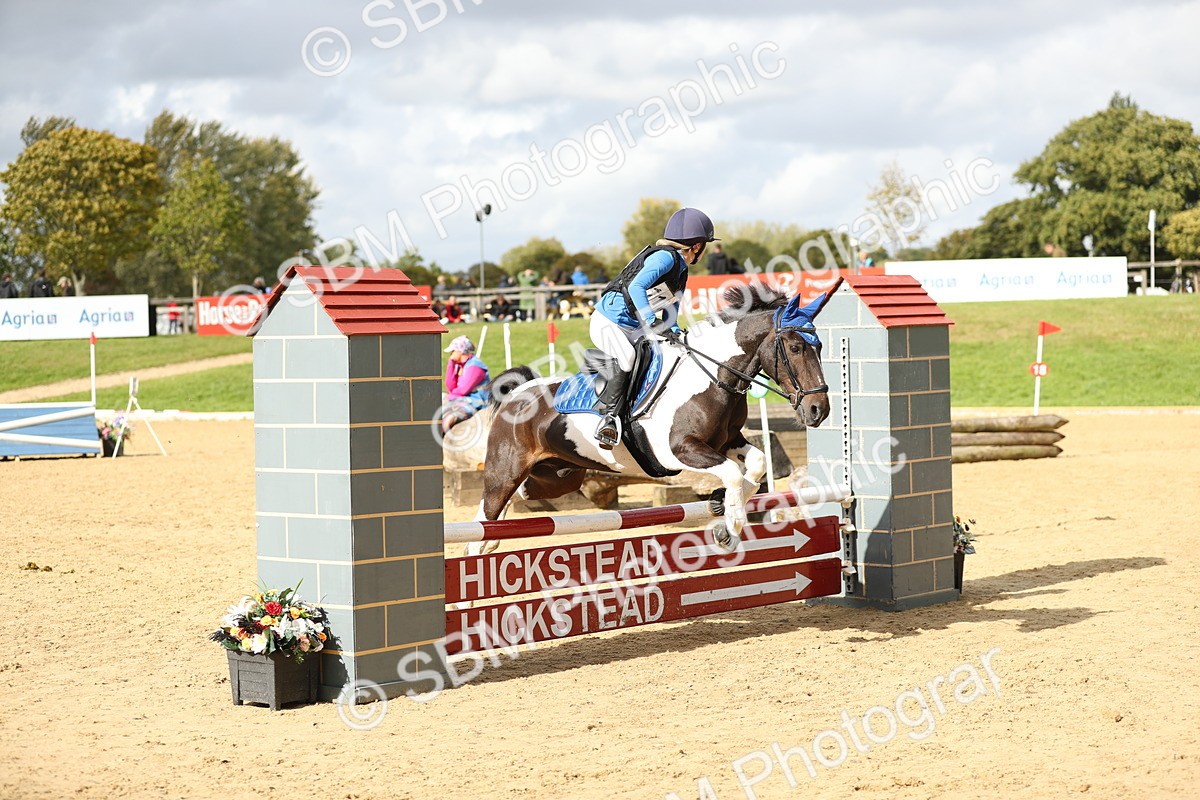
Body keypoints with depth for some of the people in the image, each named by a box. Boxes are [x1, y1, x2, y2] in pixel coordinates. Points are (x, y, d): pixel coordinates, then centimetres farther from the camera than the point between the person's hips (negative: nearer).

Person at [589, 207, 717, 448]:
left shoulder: (681, 272, 14)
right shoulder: (665, 256, -15)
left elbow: (670, 315, 15)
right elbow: (636, 286, -28)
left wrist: (674, 333, -5)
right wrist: (652, 323, -35)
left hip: (632, 329, 10)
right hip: (609, 321, -10)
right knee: (626, 357, -32)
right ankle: (609, 418, -31)